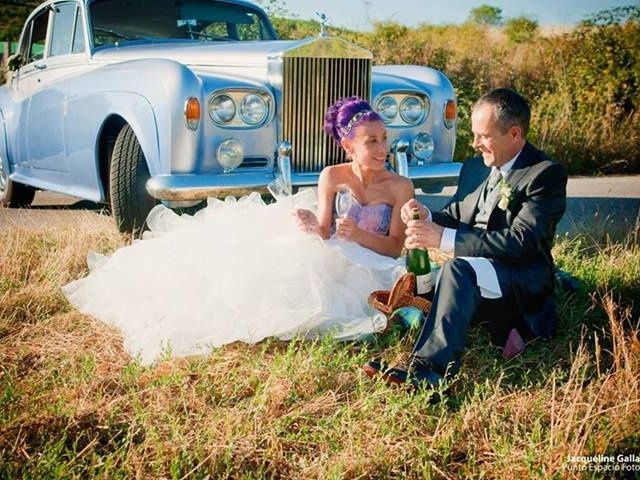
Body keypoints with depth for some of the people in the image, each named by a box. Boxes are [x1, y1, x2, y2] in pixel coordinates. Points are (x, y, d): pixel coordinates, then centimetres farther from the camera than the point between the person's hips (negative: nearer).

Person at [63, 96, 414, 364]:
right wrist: (311, 227, -27)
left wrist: (358, 234, -24)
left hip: (369, 269, -3)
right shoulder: (332, 177, 0)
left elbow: (395, 247, -6)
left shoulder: (400, 187, -4)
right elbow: (324, 232, -3)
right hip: (334, 258, 3)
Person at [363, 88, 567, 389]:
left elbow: (521, 242, -23)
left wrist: (444, 239, -28)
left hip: (523, 283, -8)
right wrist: (427, 218, -9)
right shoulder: (474, 168, 13)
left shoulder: (546, 175, -11)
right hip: (473, 279, 8)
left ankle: (428, 369, -42)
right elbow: (455, 219, 17)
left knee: (458, 268, -36)